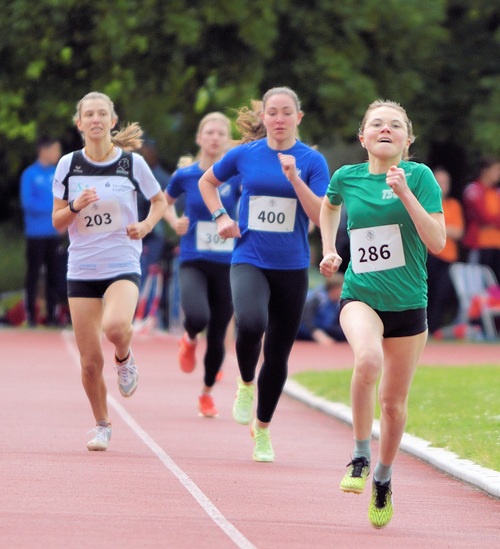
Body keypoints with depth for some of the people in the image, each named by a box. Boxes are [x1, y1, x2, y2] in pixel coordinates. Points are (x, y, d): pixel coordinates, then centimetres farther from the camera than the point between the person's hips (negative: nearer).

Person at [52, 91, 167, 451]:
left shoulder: (133, 163, -3)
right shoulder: (68, 165, 1)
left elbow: (160, 200, 12)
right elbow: (57, 222, 6)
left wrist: (146, 225, -7)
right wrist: (75, 206, -15)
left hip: (123, 268, -2)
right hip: (82, 270, 2)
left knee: (115, 327, -33)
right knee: (90, 363, 1)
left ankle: (125, 358, 3)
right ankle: (102, 427, 23)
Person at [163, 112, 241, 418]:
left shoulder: (236, 175, -1)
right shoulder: (185, 176, 1)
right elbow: (165, 203, 19)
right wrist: (175, 222, 0)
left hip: (227, 265, 1)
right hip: (193, 263, -1)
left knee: (217, 337, 7)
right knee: (198, 317, -29)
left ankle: (207, 393, 33)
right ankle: (190, 341, 9)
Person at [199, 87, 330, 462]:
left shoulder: (312, 161, -2)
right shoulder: (245, 155, 1)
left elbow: (321, 217, -9)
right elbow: (207, 182, 19)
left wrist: (294, 178, -19)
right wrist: (221, 216, 4)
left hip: (292, 267, 1)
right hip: (249, 261, -1)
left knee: (278, 354, 7)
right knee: (250, 324, -30)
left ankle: (262, 429, 27)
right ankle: (246, 385, 0)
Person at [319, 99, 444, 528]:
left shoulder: (419, 176, -7)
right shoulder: (347, 177, 1)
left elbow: (437, 242, -15)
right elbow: (330, 205, 26)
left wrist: (405, 193, -22)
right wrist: (328, 250, 15)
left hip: (408, 304, 0)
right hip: (360, 297, 0)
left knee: (394, 402, 9)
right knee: (368, 359, -33)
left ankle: (384, 477, 35)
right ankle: (361, 456, -15)